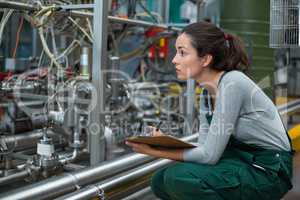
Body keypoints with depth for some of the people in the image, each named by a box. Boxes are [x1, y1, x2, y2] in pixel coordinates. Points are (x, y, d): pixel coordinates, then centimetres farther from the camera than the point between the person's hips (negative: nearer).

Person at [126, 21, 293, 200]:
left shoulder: (232, 84, -22)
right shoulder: (207, 93, 5)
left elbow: (209, 155, -22)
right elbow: (204, 149, 3)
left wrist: (158, 151, -16)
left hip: (268, 172, -8)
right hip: (241, 162, 8)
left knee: (179, 177, -24)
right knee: (161, 180, 1)